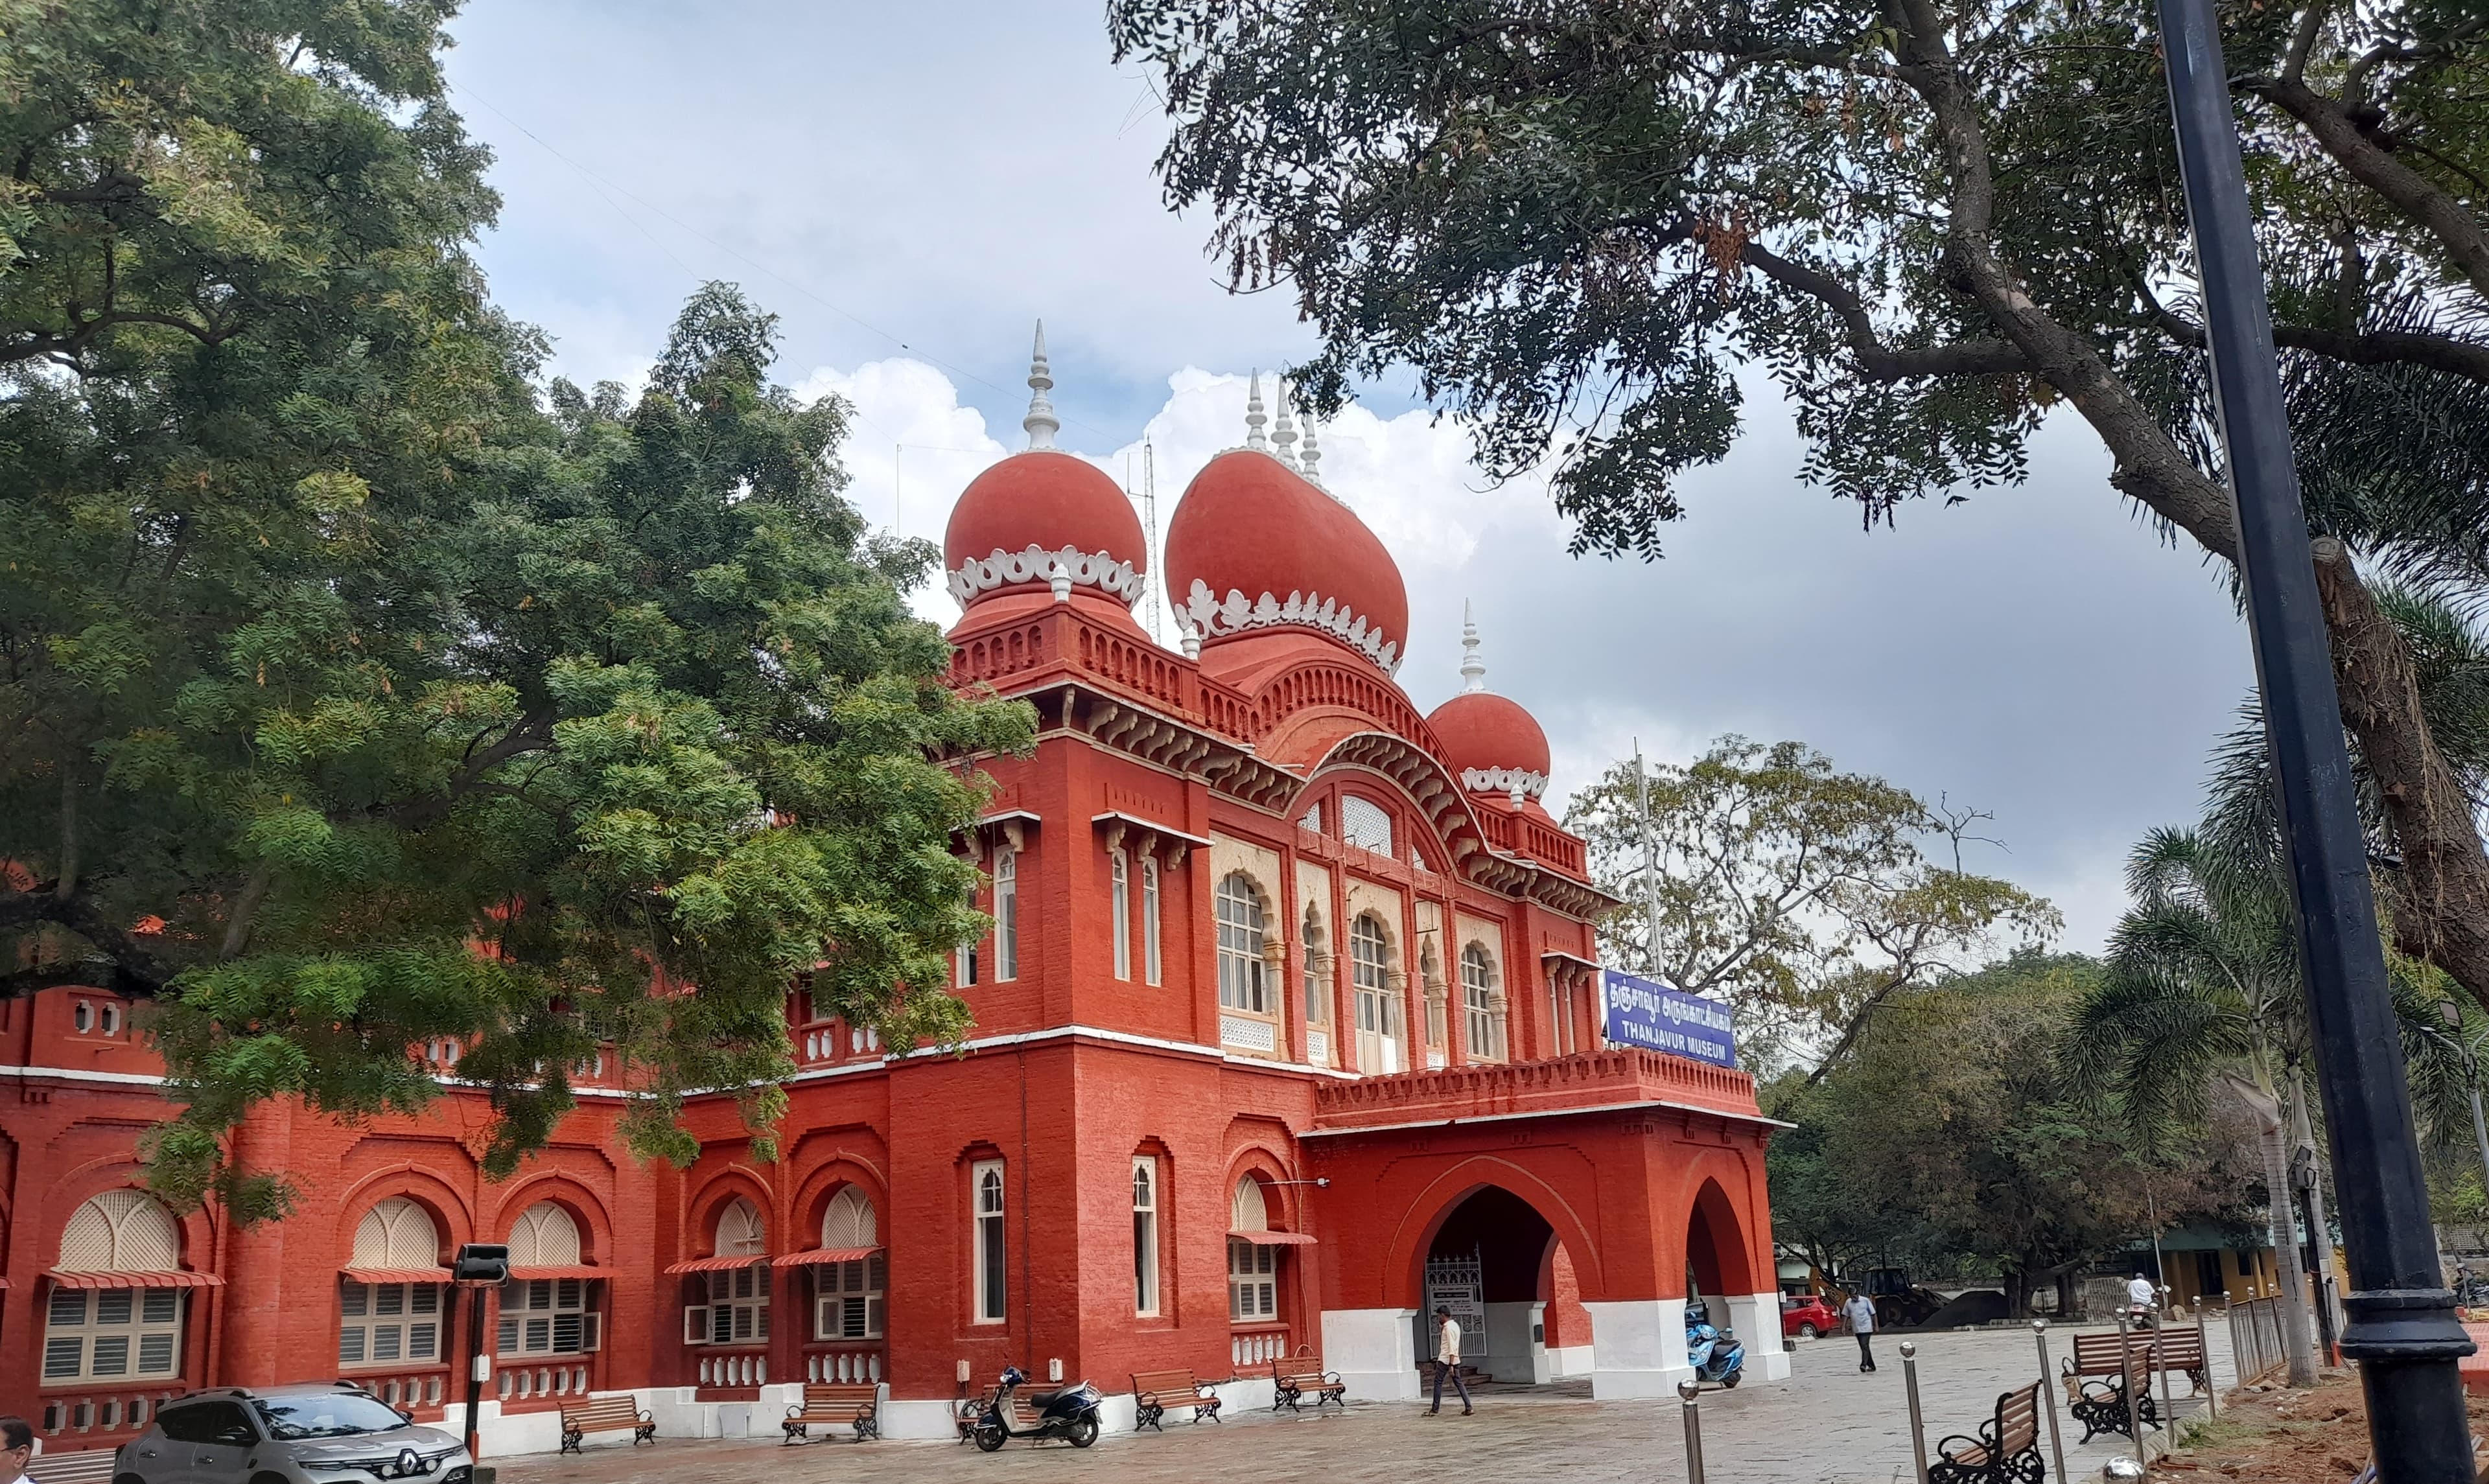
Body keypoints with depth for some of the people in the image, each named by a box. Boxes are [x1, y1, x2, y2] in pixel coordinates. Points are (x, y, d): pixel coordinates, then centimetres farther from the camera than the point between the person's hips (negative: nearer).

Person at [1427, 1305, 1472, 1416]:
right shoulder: (1455, 1325, 14)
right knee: (1458, 1383, 8)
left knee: (1438, 1383, 2)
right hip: (1455, 1360, 9)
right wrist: (1441, 1326, 16)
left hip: (1445, 1360, -9)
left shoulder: (1449, 1328, -16)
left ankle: (1435, 1409, 6)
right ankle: (1468, 1407, -1)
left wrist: (1451, 1365, -23)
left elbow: (1452, 1348, -21)